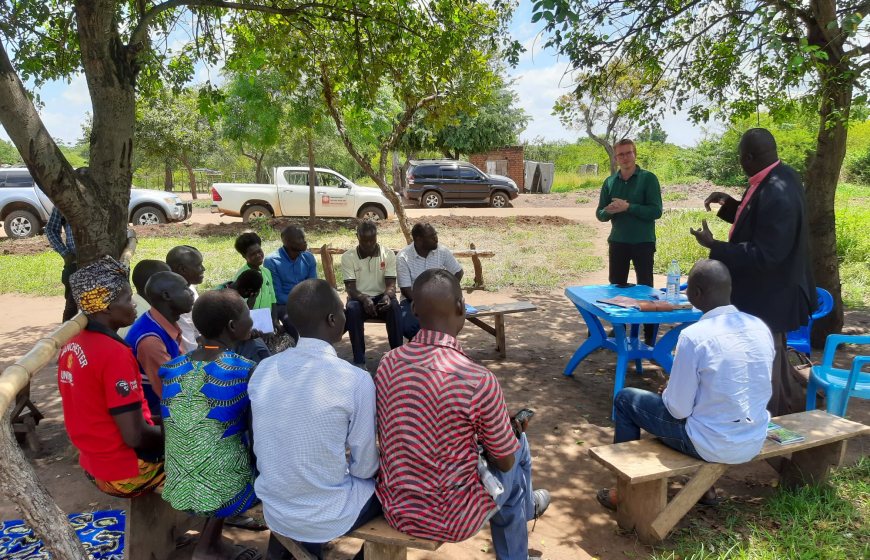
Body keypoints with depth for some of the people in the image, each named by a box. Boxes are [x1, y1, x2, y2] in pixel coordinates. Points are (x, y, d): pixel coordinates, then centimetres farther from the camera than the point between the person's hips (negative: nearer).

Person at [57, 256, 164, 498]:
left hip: (94, 465, 8)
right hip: (126, 473, -8)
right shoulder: (114, 353, -26)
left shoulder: (71, 345, 2)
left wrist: (160, 423, 12)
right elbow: (135, 436, -26)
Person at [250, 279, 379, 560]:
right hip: (327, 518, -5)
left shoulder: (263, 370, -7)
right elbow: (364, 468, -12)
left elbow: (263, 449, 6)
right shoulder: (356, 380, -23)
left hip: (274, 511, 5)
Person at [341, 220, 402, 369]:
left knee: (395, 306, -34)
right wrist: (364, 299, -33)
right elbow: (350, 288, -11)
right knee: (352, 309, -36)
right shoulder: (348, 257, -5)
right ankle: (359, 361, -28)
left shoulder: (388, 254, -3)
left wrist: (387, 296, -33)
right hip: (359, 298, 0)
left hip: (381, 298, 1)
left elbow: (391, 284, -8)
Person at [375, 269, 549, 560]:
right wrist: (514, 431, 13)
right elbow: (506, 462, -10)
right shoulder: (478, 380, -26)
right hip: (450, 521, -5)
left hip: (395, 509, 5)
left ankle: (522, 506, 53)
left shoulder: (388, 363, -8)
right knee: (518, 447, 20)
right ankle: (524, 507, 50)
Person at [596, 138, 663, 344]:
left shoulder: (648, 179, -5)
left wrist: (628, 207, -21)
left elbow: (656, 211, -13)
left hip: (643, 242, -4)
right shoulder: (610, 182, 7)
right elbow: (600, 214, 8)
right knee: (616, 288, 10)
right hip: (617, 242, 4)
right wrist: (608, 211, -15)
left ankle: (650, 335, 11)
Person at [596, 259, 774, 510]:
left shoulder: (694, 336, -22)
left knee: (625, 399, 11)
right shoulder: (761, 327, -2)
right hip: (756, 442, 7)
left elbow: (678, 409, -16)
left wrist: (668, 391, 6)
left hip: (712, 445, -6)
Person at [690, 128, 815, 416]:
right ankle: (793, 407, 45)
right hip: (771, 291, 10)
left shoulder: (776, 194, -30)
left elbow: (765, 255, -29)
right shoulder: (781, 177, 1)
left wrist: (714, 246, -27)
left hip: (769, 298, -10)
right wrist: (729, 204, 3)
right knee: (773, 359, 27)